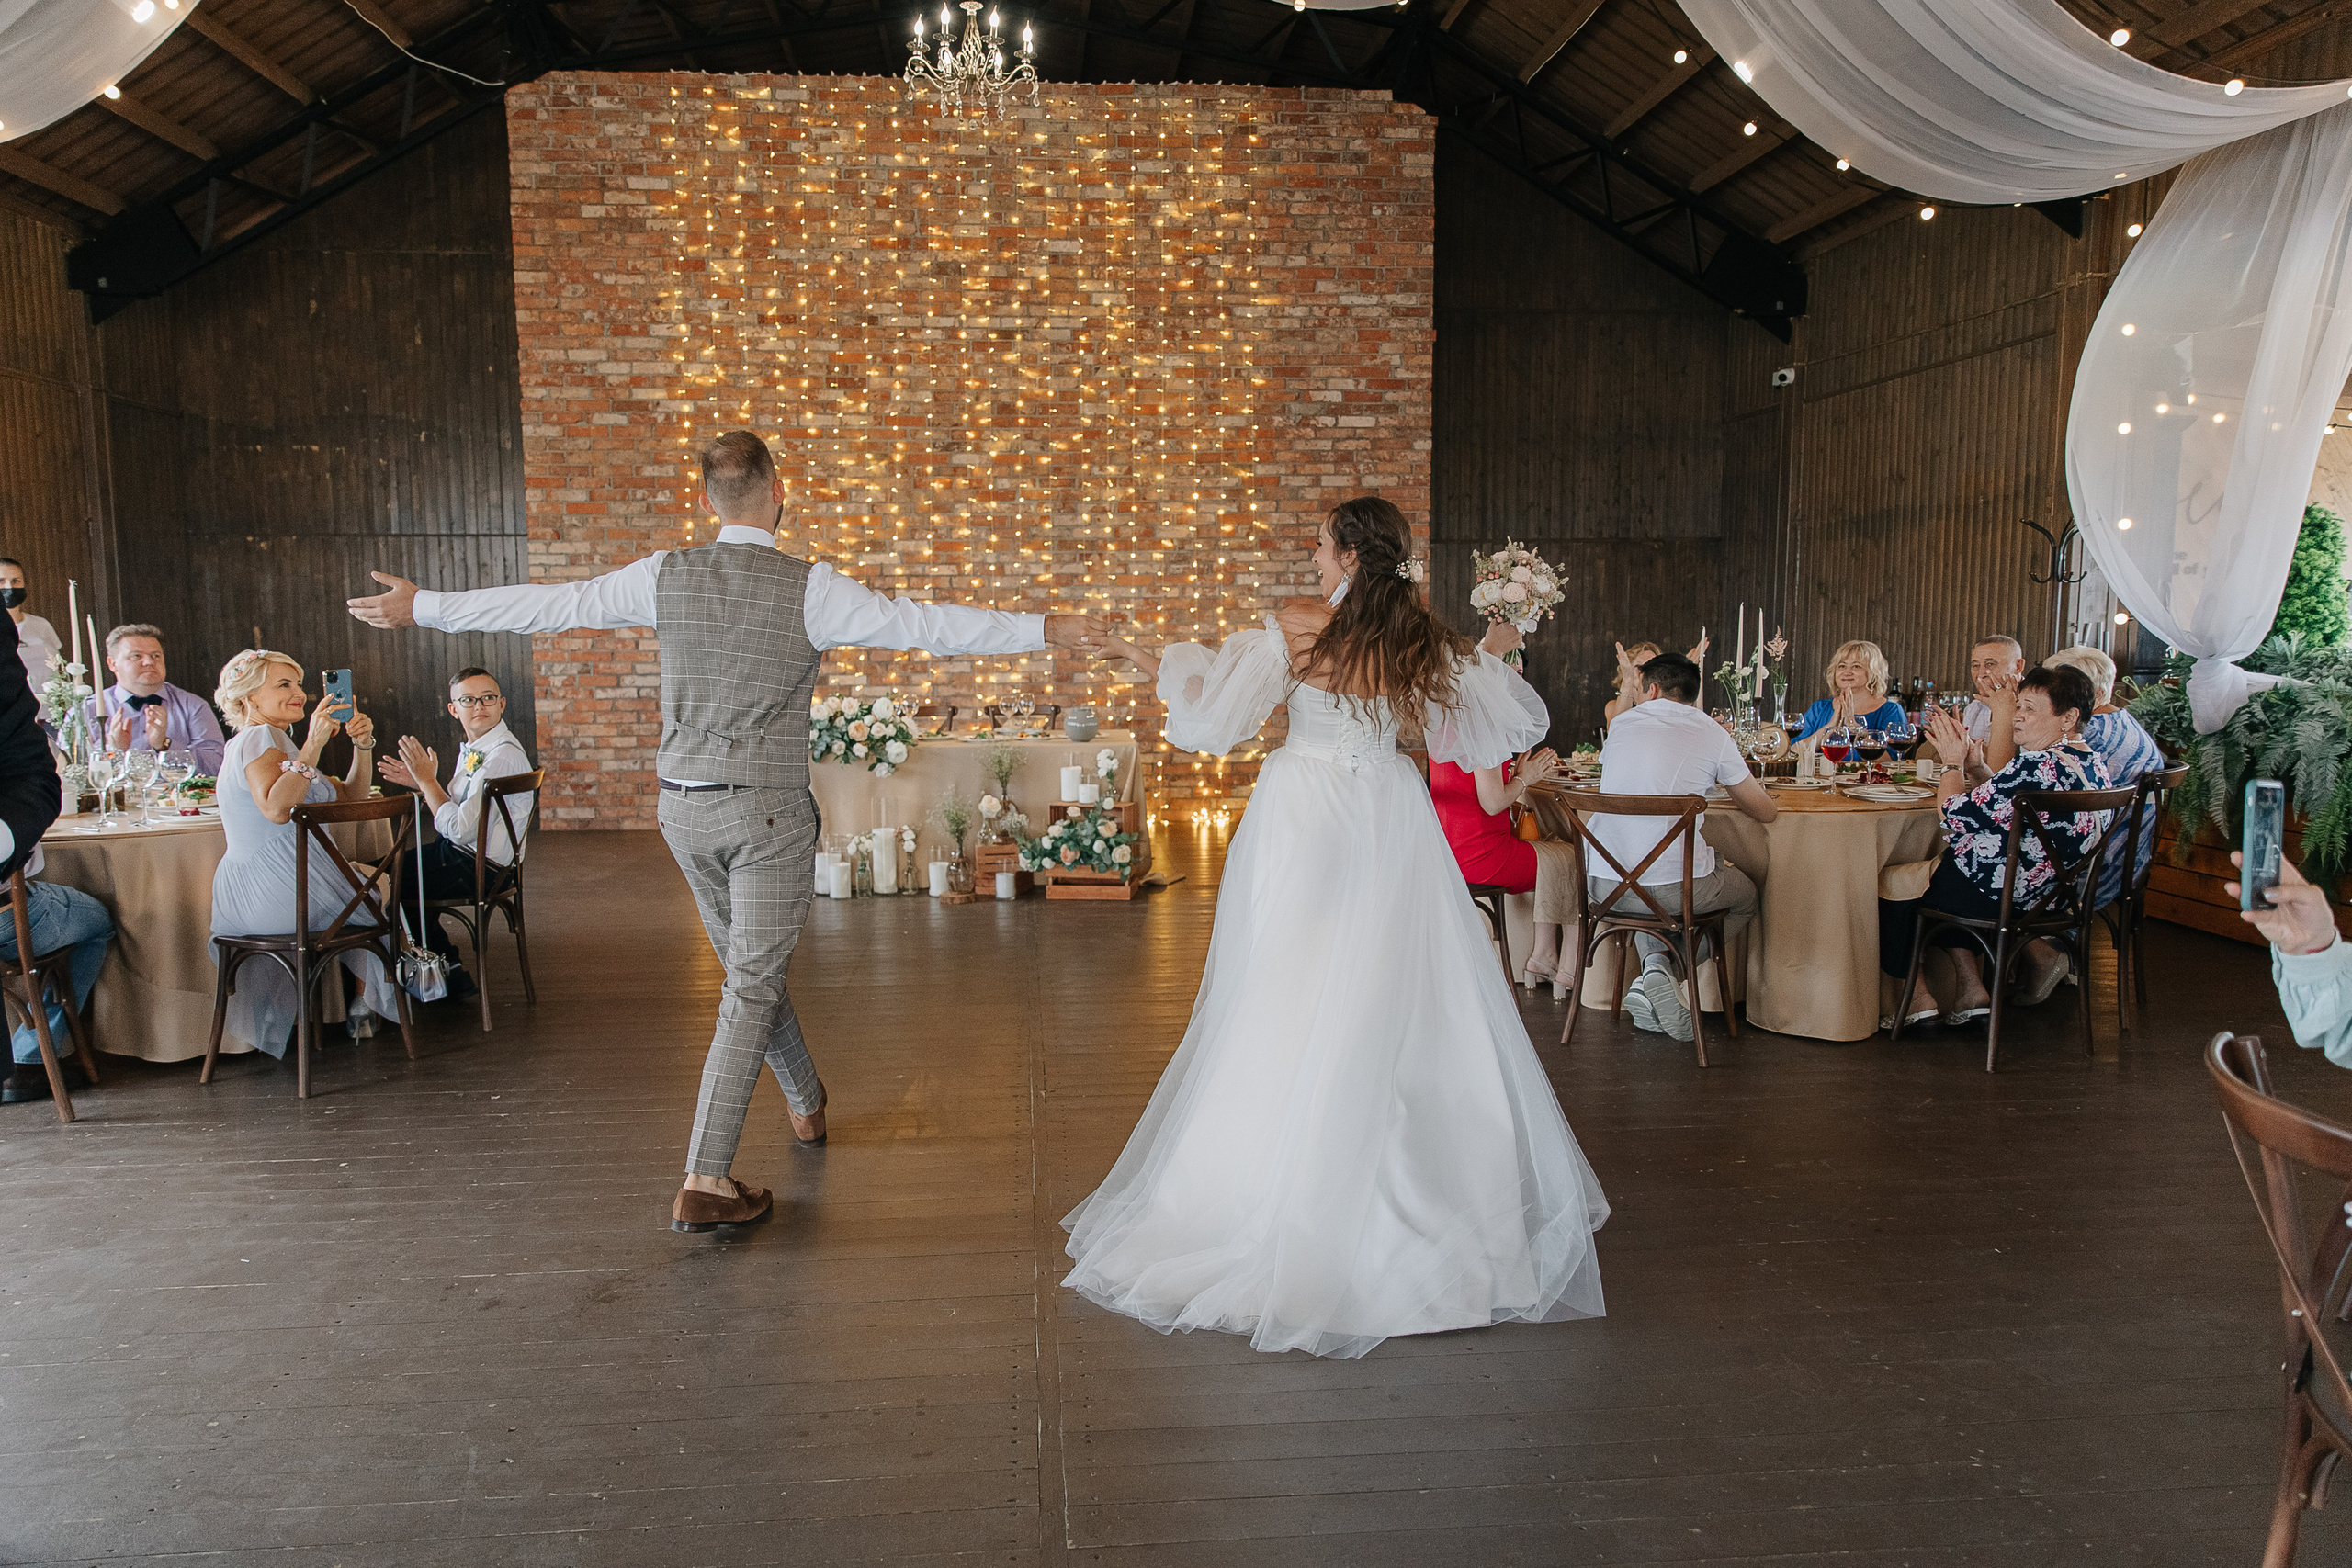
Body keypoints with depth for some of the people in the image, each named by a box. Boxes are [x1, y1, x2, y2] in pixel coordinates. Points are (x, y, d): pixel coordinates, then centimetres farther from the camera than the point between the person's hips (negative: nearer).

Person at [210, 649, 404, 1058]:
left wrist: (363, 744, 3)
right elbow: (276, 808, -31)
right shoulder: (260, 737, -12)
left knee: (364, 882, 30)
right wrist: (314, 743, -28)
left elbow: (350, 796, 17)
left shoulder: (272, 740, 19)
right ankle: (365, 1005, 35)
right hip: (278, 890, -8)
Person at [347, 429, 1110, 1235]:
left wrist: (422, 607, 19)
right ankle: (705, 1183, -1)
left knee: (750, 966, 22)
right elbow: (924, 624, -14)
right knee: (750, 990, 0)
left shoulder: (663, 577, -1)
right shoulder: (809, 589, -12)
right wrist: (1041, 629, -8)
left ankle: (807, 1105, 41)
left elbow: (544, 605, 6)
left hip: (685, 806, 5)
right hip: (767, 811, -5)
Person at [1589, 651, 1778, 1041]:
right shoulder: (1713, 735, 0)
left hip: (1602, 883, 4)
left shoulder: (1622, 723, 8)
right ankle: (1662, 978, 6)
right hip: (1673, 886, -3)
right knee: (1747, 895, 27)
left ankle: (1655, 964, 11)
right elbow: (1767, 812, 10)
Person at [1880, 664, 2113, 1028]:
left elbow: (1955, 814, -22)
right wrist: (1969, 755, 6)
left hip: (2001, 896, -10)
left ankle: (1918, 996, 21)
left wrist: (1954, 762, -5)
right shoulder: (2090, 762, 5)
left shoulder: (2038, 765, -28)